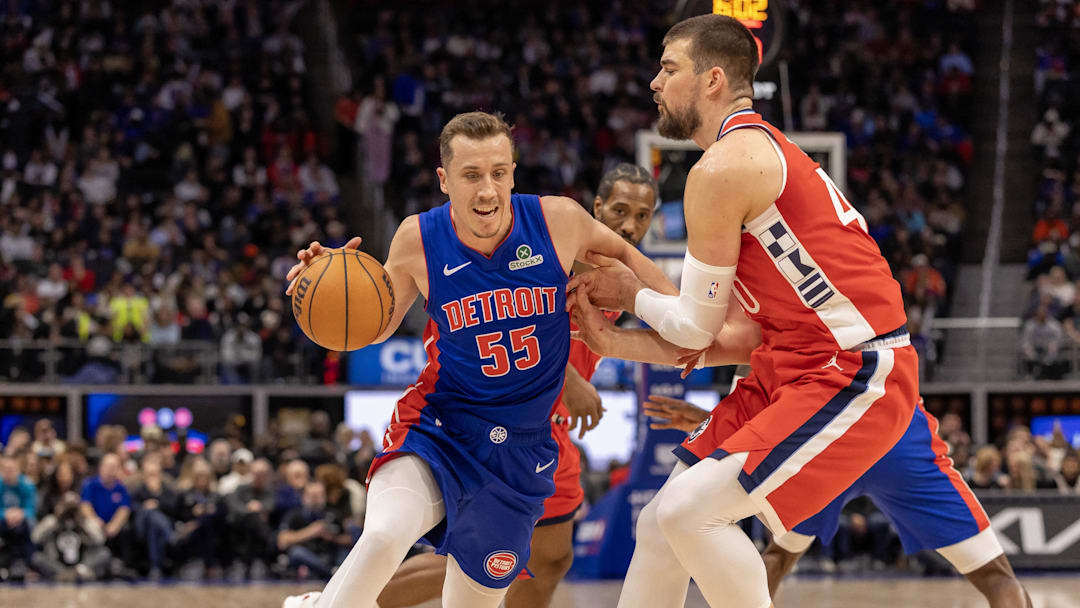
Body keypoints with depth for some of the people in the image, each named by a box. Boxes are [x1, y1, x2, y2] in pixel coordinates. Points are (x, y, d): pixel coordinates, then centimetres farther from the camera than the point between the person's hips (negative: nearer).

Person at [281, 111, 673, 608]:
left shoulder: (557, 221, -10)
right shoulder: (419, 239, -10)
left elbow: (620, 255, 12)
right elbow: (377, 326, 5)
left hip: (522, 447, 2)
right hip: (438, 431, -2)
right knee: (383, 535, -32)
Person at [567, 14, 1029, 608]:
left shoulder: (721, 170, -13)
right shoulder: (765, 153, 18)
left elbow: (697, 328, -7)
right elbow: (746, 332, 15)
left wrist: (632, 294, 13)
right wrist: (617, 343, 12)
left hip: (852, 379, -10)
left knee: (688, 511, -19)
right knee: (662, 524, 8)